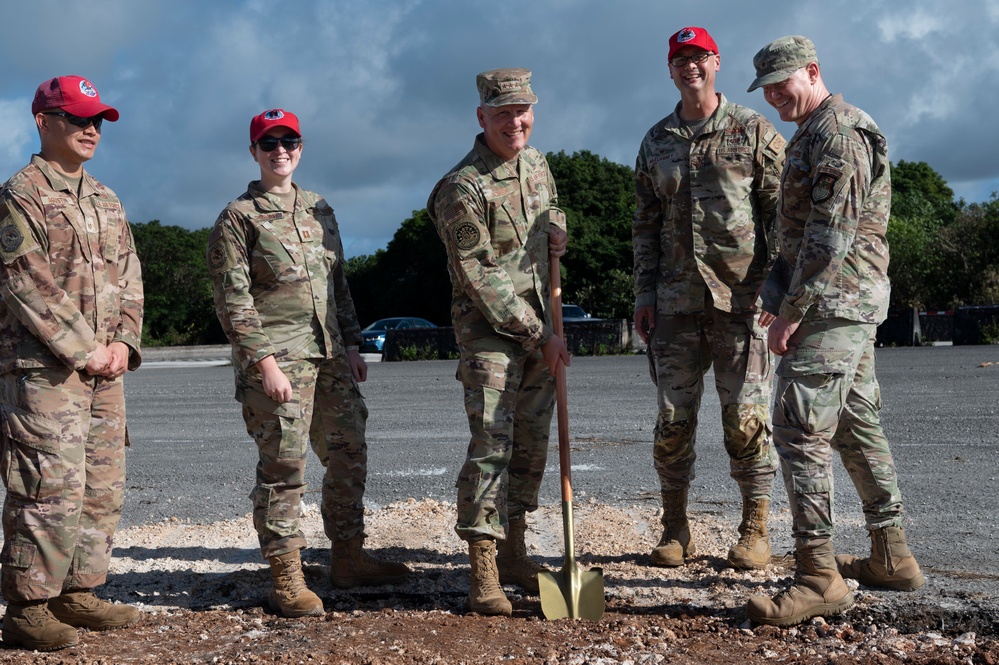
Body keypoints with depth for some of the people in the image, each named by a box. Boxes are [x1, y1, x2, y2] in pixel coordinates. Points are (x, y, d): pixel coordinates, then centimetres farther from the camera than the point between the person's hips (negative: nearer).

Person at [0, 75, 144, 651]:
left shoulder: (107, 201, 19)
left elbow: (129, 278, 16)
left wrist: (123, 342, 0)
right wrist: (85, 349, -14)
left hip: (104, 369, 8)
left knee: (104, 489, 10)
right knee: (51, 489, -9)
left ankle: (78, 593, 21)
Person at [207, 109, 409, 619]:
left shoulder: (320, 211, 17)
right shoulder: (238, 218, -3)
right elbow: (233, 300, -9)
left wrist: (351, 345, 14)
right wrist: (264, 362, -17)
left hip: (331, 357, 7)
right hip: (278, 361, -7)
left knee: (349, 457, 11)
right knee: (283, 467, -6)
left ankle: (348, 558, 24)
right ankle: (286, 580, 3)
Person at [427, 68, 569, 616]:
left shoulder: (535, 163, 8)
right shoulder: (461, 189, -16)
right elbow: (483, 281, -17)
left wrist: (556, 225, 4)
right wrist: (540, 338, -14)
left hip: (538, 328, 8)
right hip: (488, 331, -7)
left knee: (531, 445, 11)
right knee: (491, 445, -12)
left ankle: (513, 554, 23)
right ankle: (483, 575, -7)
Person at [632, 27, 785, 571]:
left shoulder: (754, 131, 4)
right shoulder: (656, 143, 14)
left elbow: (782, 213, 1)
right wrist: (644, 293, 8)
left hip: (742, 297, -3)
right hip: (676, 301, 3)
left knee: (745, 417, -2)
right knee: (673, 418, 3)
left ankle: (755, 530, 10)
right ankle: (676, 530, 15)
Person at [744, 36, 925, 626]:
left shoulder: (836, 133, -13)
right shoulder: (816, 134, 20)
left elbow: (831, 237, -21)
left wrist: (793, 310, -18)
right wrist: (787, 301, 19)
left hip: (832, 301, -11)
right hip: (851, 306, 11)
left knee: (800, 428, -13)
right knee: (858, 424, 14)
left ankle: (820, 576, -12)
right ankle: (892, 557, 21)